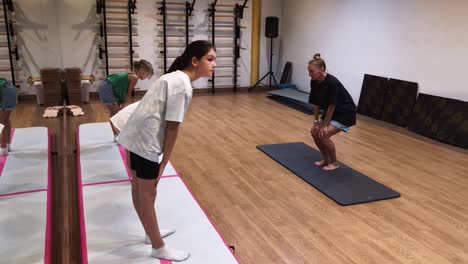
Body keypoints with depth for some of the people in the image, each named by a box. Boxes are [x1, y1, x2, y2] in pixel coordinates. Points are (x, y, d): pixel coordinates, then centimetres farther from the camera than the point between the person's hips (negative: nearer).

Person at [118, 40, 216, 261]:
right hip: (145, 140, -10)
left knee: (140, 189, 22)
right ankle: (159, 248, 21)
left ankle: (152, 233, 42)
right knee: (147, 194, 4)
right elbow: (172, 126, -19)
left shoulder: (176, 78, 10)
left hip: (137, 136, 10)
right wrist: (165, 162, -12)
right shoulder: (182, 85, -20)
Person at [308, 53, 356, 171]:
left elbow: (331, 106, -25)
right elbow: (316, 103, 0)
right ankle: (326, 159, 18)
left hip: (346, 113, -8)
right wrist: (316, 122, -2)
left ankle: (334, 163, 2)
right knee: (315, 132, 1)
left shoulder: (332, 82, -31)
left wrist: (324, 126, -18)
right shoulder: (314, 82, -8)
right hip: (332, 112, 8)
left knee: (324, 135, -18)